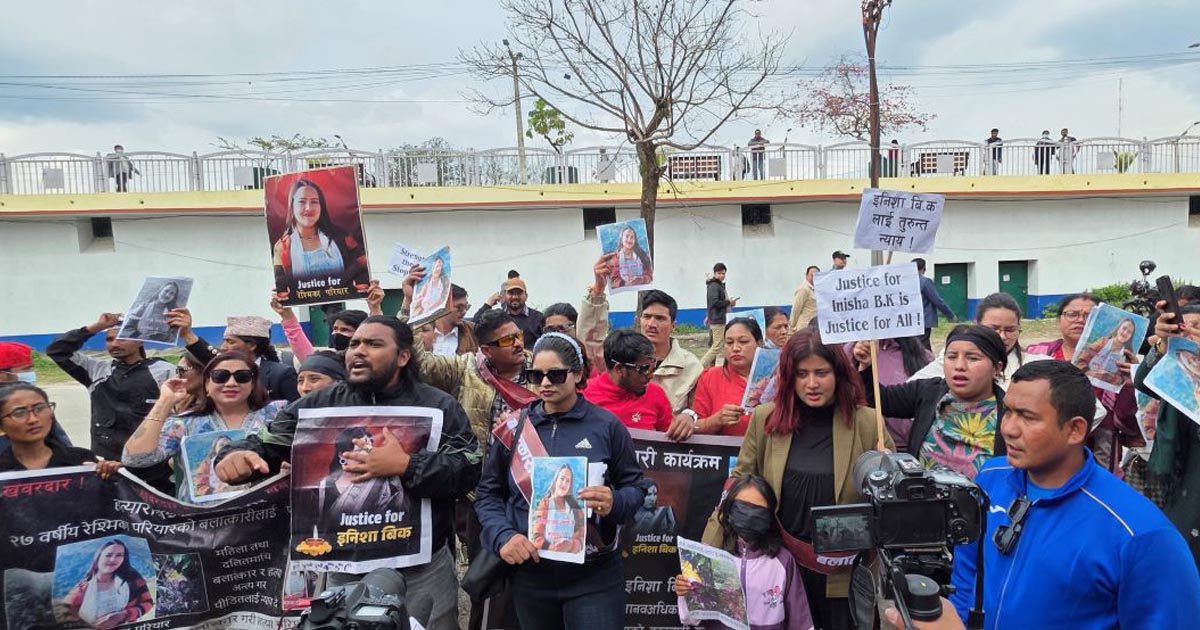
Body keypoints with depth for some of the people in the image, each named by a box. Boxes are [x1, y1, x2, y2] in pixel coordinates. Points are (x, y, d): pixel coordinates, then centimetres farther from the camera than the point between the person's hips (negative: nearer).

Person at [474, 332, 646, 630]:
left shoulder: (606, 425, -2)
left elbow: (635, 486, 3)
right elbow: (488, 493, 6)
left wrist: (614, 503, -18)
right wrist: (503, 536, -11)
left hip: (594, 576, -2)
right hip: (530, 574, 3)